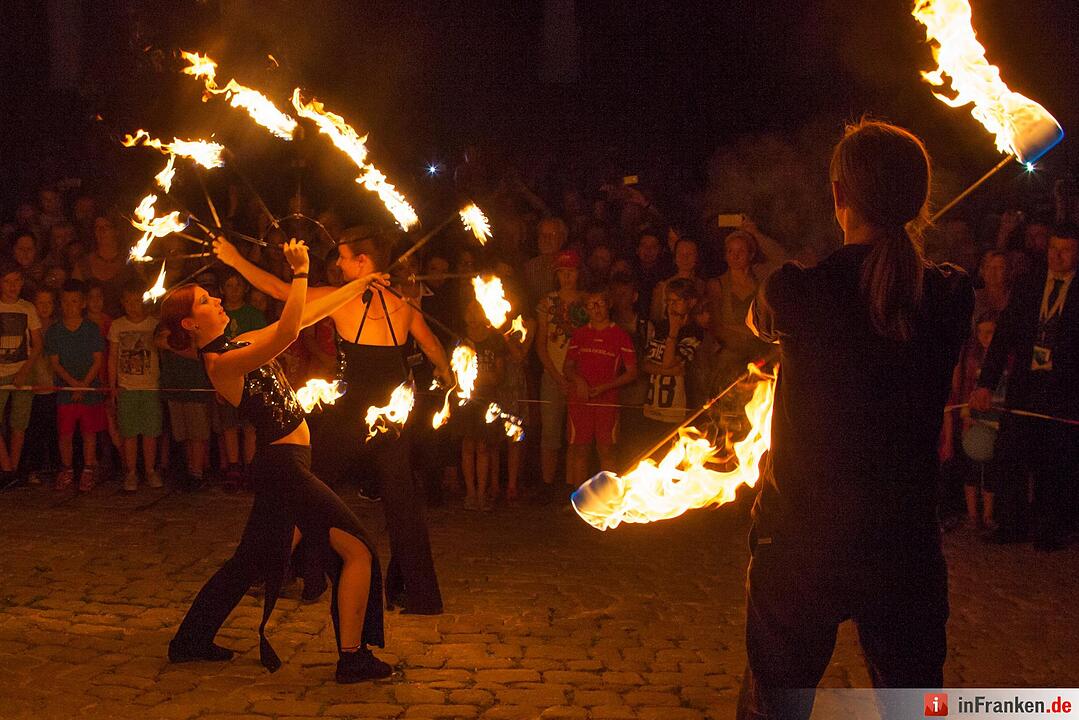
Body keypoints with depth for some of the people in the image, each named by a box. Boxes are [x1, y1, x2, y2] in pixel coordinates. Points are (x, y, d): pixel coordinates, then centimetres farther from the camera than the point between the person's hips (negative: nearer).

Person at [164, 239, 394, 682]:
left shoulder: (240, 345, 10)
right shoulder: (220, 363, -17)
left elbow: (307, 315, 14)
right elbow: (287, 331, -33)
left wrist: (359, 285, 13)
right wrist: (300, 273, -28)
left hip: (282, 467, 10)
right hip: (285, 465, -10)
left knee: (253, 562, 19)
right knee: (358, 551, -6)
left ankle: (192, 640, 29)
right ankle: (353, 658, -2)